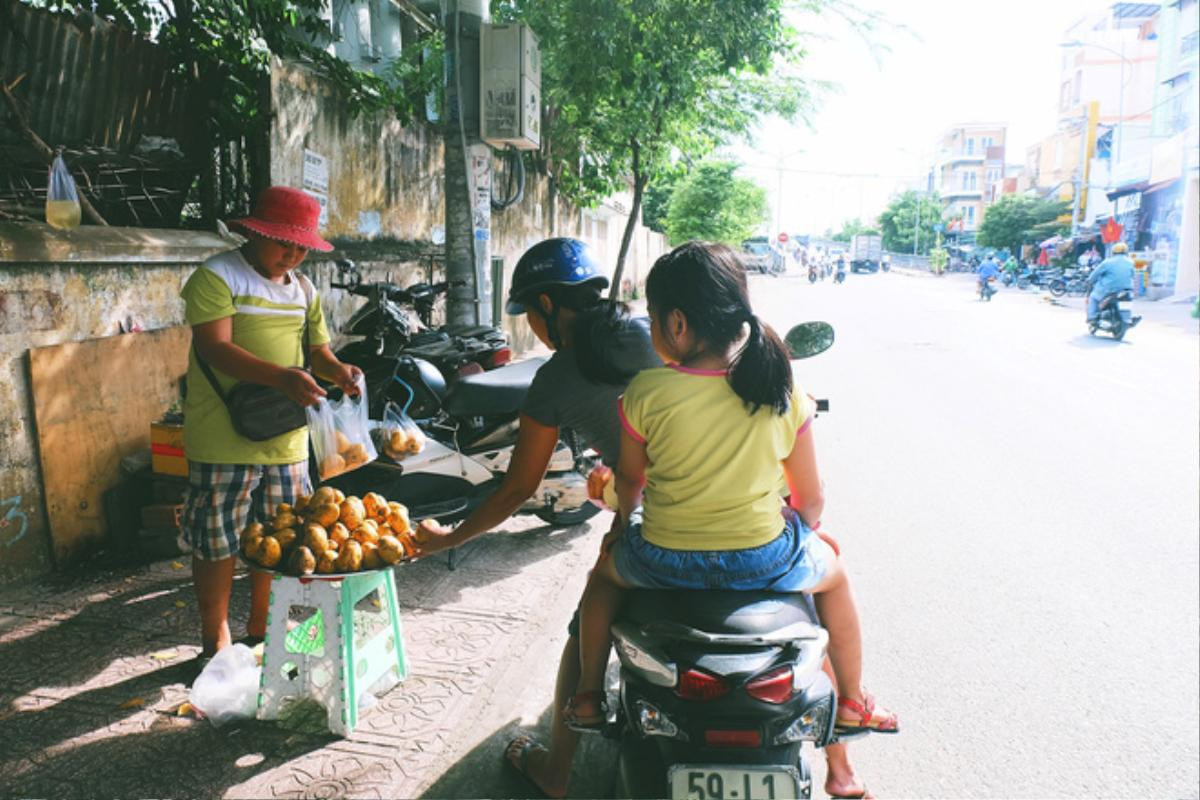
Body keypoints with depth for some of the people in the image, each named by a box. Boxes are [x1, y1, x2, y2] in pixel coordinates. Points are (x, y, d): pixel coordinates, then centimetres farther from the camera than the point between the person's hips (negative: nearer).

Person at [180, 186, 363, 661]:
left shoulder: (303, 289, 14)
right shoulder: (217, 277, -8)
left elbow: (317, 349, 17)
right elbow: (214, 348, -19)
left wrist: (338, 370, -7)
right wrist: (281, 377, -33)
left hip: (287, 439, 6)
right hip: (224, 440, -6)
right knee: (217, 542, 4)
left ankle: (261, 628, 33)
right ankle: (215, 643, 20)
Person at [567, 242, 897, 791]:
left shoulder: (646, 392, -13)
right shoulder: (783, 394, -8)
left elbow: (629, 481, 3)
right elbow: (810, 501, 0)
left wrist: (623, 523, 25)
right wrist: (800, 527, 24)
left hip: (665, 561, 0)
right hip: (763, 562, 1)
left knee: (606, 568, 33)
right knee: (832, 570, 32)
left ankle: (588, 697, 39)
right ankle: (851, 702, 43)